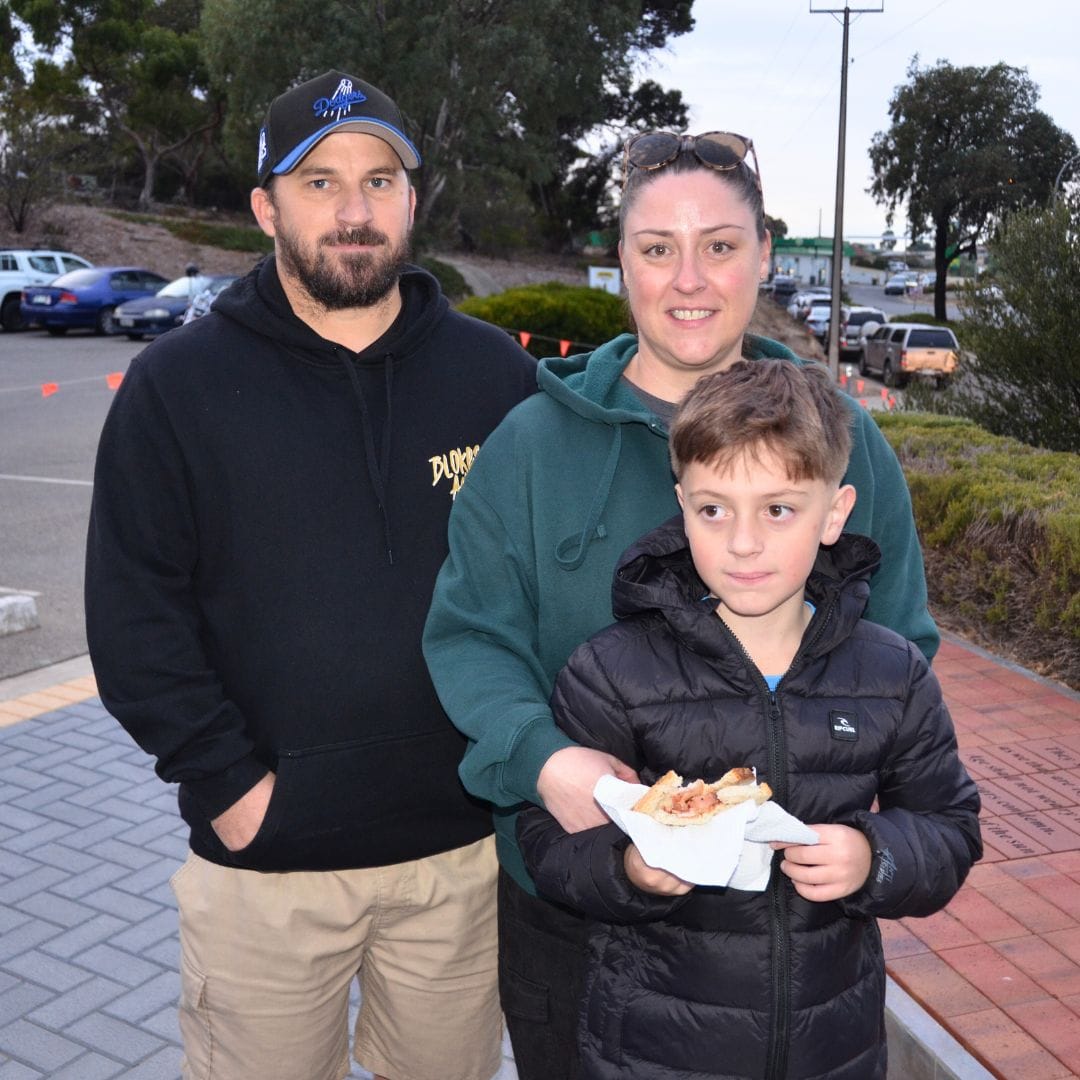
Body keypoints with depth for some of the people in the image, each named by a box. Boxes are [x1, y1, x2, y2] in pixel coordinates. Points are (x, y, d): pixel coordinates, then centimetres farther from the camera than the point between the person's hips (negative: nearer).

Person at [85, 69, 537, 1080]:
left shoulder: (496, 372, 2)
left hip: (463, 846, 2)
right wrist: (227, 781, -10)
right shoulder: (178, 383, -3)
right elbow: (133, 612, -5)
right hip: (265, 856, -1)